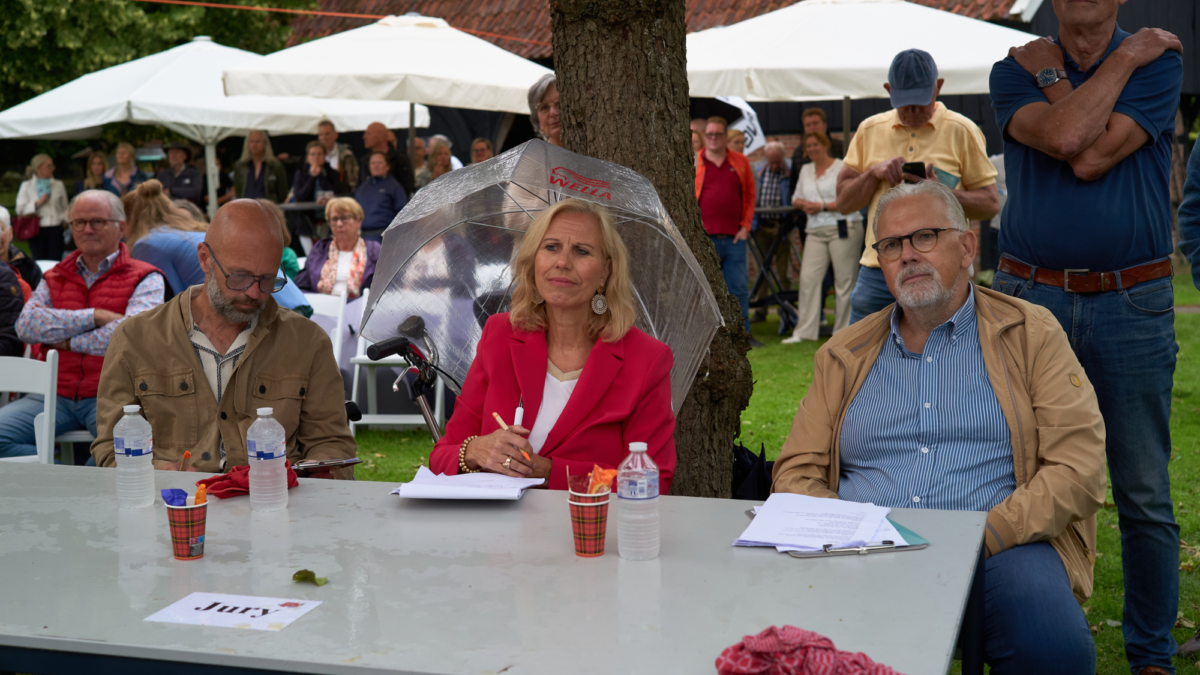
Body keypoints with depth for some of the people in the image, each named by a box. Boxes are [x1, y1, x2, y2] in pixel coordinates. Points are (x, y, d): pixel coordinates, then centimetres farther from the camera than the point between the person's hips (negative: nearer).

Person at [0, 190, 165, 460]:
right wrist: (95, 317, -9)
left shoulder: (144, 278, 5)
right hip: (56, 395, 4)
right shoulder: (54, 278, 19)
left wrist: (69, 342, -3)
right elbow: (26, 326, -1)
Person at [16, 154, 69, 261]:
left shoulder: (59, 185, 9)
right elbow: (20, 210, -1)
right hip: (37, 231, 0)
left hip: (55, 229, 0)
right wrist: (38, 203, -10)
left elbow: (65, 207, 13)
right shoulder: (26, 186, 6)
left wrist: (65, 220, -3)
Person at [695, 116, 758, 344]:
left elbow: (750, 196, 13)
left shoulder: (740, 162, 10)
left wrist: (745, 226, 3)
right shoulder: (693, 164, 4)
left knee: (740, 289, 5)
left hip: (735, 238, 2)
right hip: (704, 239, -2)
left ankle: (743, 334, 13)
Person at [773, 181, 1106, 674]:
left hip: (999, 547, -1)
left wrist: (979, 537, -12)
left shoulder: (1031, 335, 11)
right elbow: (796, 472, 15)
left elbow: (1079, 468, 1)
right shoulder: (844, 355, 19)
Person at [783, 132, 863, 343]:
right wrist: (803, 203, 0)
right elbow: (796, 197, 24)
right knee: (808, 278, -4)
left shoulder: (842, 167, -1)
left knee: (844, 280, -4)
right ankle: (803, 331, -1)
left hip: (843, 228, -6)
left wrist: (822, 206, -12)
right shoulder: (805, 170, 20)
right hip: (816, 232, 6)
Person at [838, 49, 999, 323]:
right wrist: (874, 173, -6)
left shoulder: (962, 131, 2)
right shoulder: (869, 130, 12)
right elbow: (844, 203, 12)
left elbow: (991, 204, 0)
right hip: (876, 273, 3)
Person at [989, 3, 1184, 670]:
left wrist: (1052, 76, -1)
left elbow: (1092, 158, -12)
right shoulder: (1015, 69, 8)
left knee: (1145, 494, 4)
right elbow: (1063, 137, -14)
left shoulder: (1159, 61, 4)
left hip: (1132, 304, -1)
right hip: (1029, 296, 1)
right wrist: (1125, 57, -4)